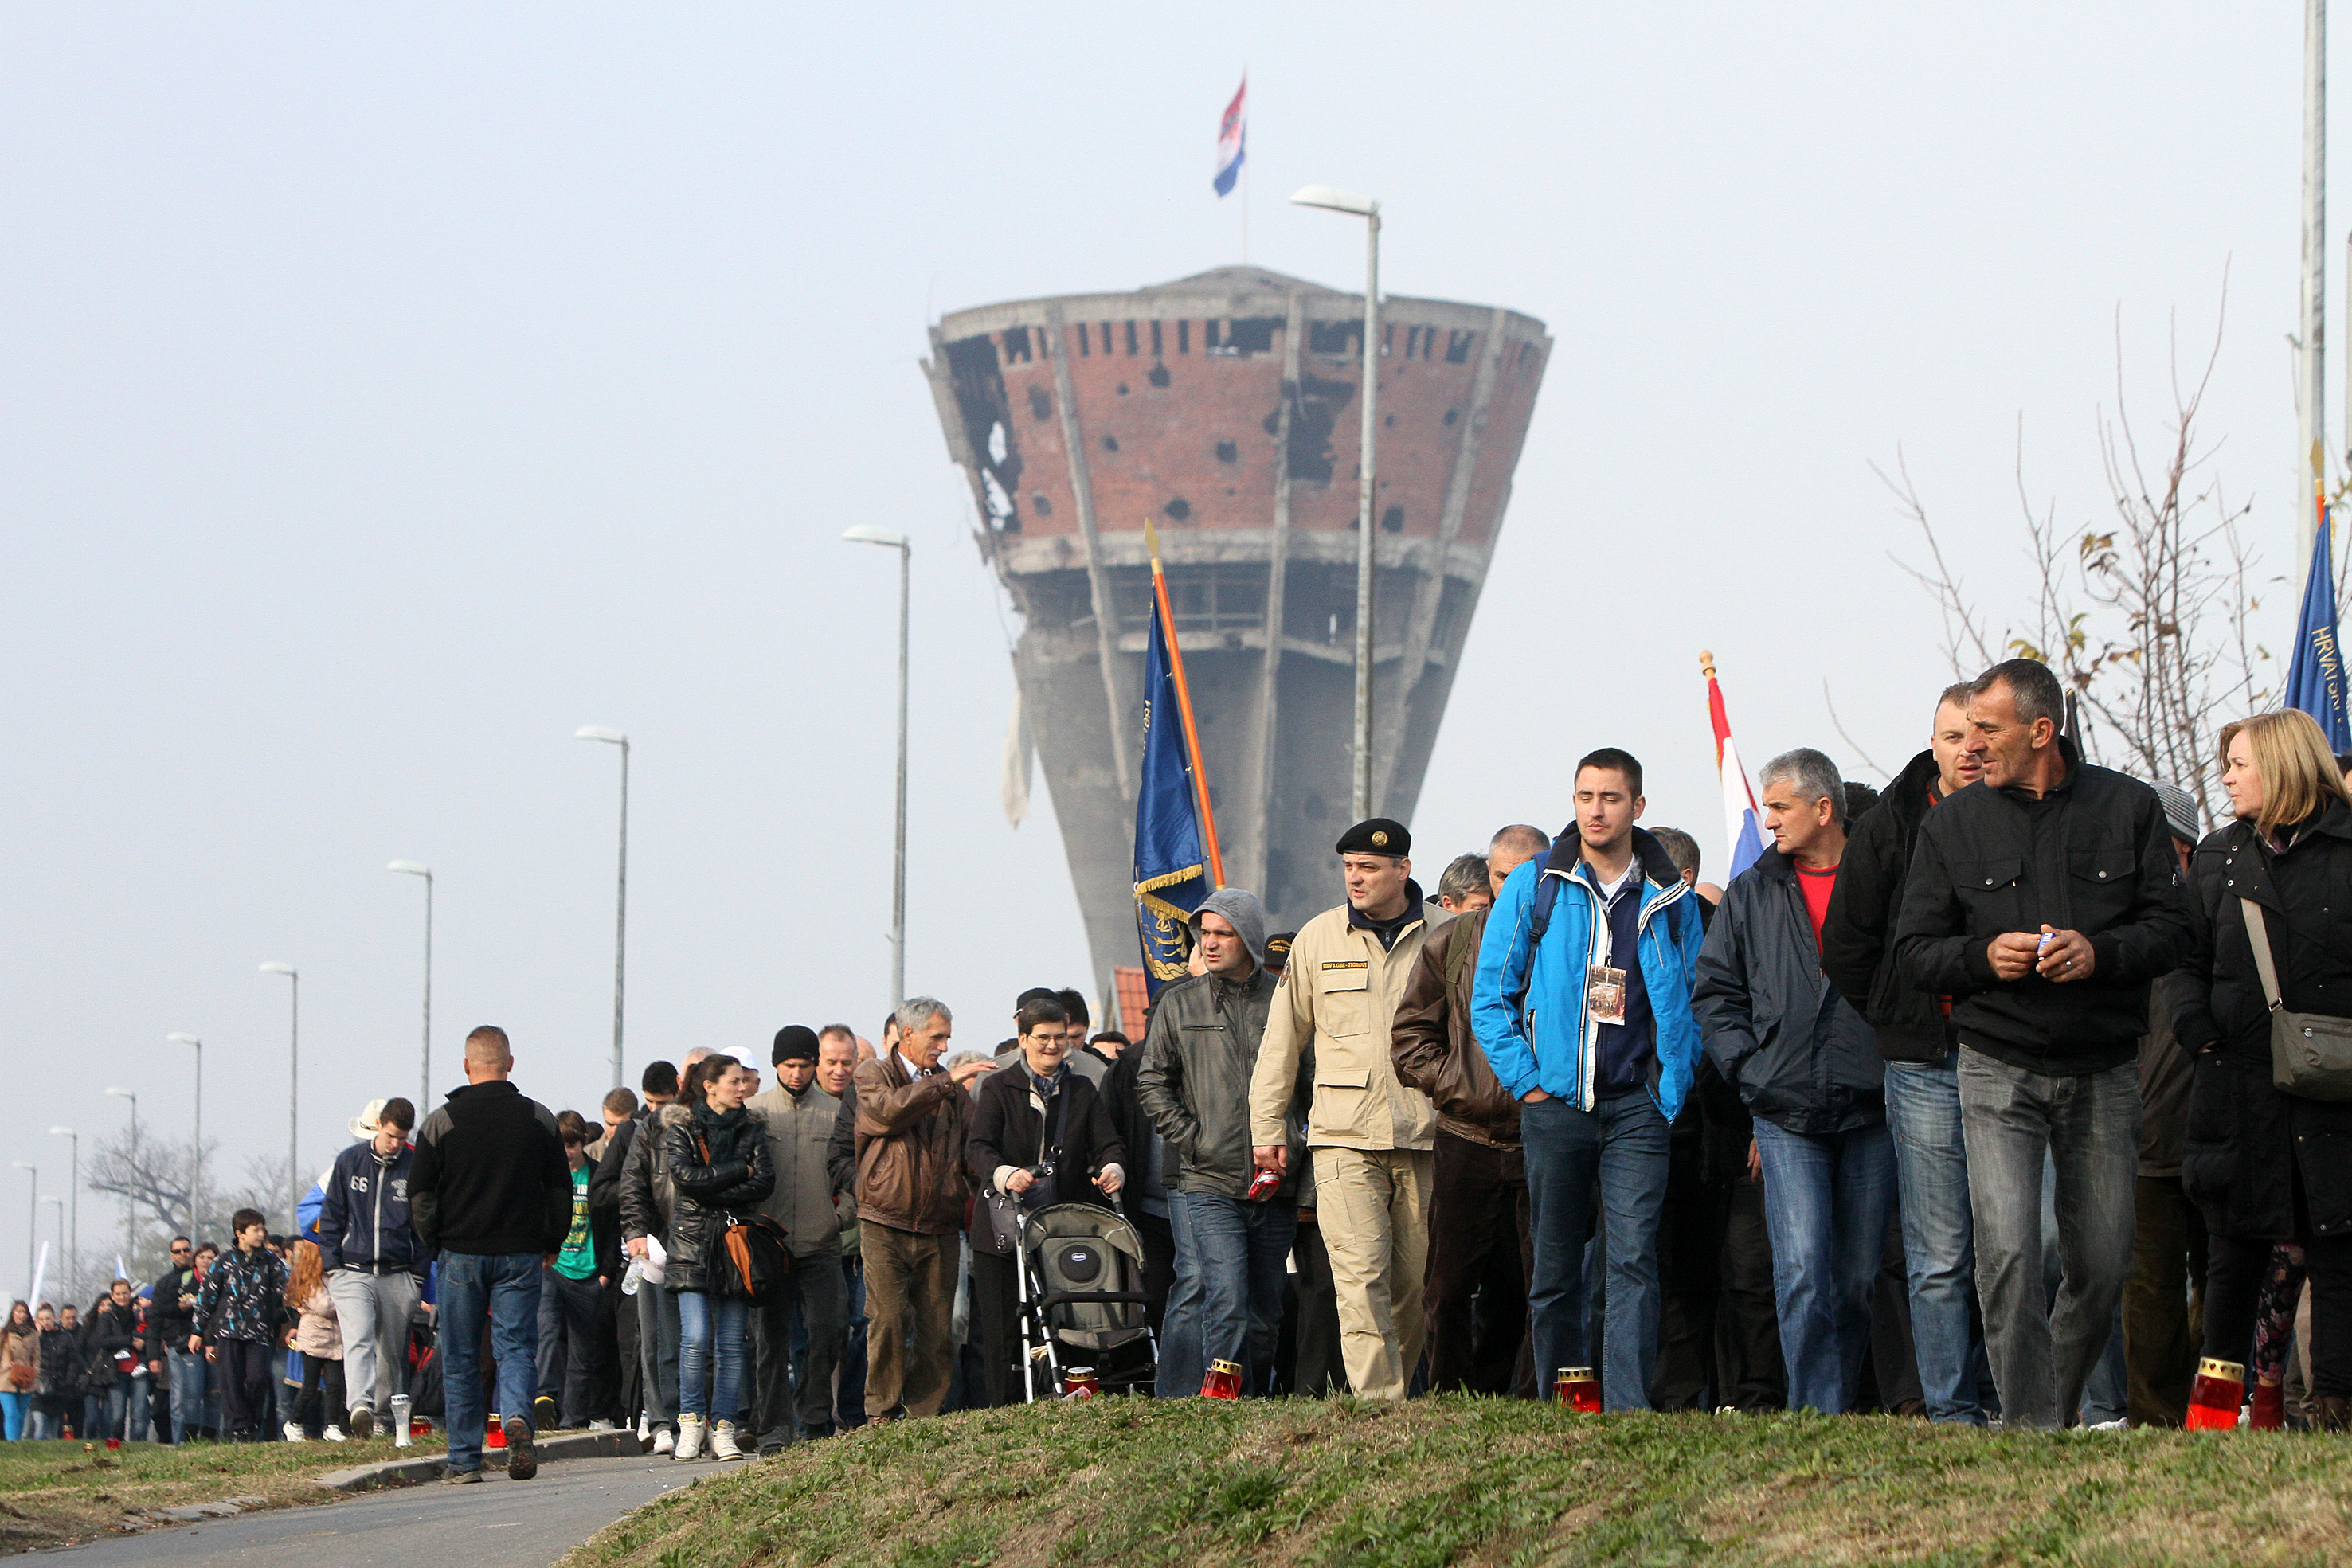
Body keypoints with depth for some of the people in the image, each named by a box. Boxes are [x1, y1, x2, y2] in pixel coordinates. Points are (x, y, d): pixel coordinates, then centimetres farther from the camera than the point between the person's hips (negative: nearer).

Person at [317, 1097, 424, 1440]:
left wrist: (418, 1276, 4)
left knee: (392, 1352, 4)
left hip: (398, 1276, 1)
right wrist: (332, 1267, 3)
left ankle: (384, 1418, 15)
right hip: (353, 1272, -1)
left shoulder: (416, 1167, 3)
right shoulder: (349, 1162, 5)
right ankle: (361, 1407, -37)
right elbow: (330, 1217, 10)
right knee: (358, 1337, -21)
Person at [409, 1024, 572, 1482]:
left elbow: (419, 1192, -1)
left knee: (460, 1361, 6)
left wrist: (433, 1240, 12)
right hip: (520, 1255, 1)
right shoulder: (539, 1119, 3)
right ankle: (517, 1418, -26)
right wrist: (551, 1243, 18)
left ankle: (465, 1461, 6)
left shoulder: (442, 1121, -3)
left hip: (461, 1255, -1)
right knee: (516, 1348, 3)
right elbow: (561, 1190, 8)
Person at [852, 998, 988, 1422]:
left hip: (939, 1228, 4)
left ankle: (924, 1415, 3)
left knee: (937, 1330, -2)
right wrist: (947, 1082, -16)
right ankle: (882, 1416, -7)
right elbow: (890, 1109, -15)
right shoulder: (871, 1077, 7)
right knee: (889, 1320, -12)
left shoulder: (954, 1091, 18)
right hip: (885, 1224, -4)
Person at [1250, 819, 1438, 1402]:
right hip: (1346, 1139, -1)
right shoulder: (1318, 938, 8)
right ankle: (1378, 1403, -18)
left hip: (1425, 1138, 1)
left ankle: (1397, 1389, 15)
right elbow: (1283, 1038, 14)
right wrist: (1268, 1127, 11)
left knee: (1413, 1282, 3)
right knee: (1361, 1276, -13)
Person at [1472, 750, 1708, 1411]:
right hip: (1555, 1103, 1)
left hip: (1637, 1108, -1)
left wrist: (1674, 1084, 2)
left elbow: (1693, 1002, 14)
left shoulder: (1671, 899, 8)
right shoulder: (1533, 886, 5)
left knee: (1633, 1258, -14)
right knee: (1555, 1269, 6)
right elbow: (1490, 996, 7)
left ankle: (1629, 1411, -19)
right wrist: (1525, 1079, -1)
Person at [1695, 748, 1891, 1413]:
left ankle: (1840, 1404, 16)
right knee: (1803, 1270, -13)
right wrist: (1747, 1066, 3)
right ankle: (1817, 1413, -14)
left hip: (1871, 1111, -1)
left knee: (1859, 1278, 5)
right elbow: (1714, 991, 17)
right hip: (1788, 1113, 1)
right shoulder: (1753, 894, 12)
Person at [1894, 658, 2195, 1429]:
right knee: (2007, 1252, -16)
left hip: (2104, 1075, 1)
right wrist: (1983, 955, -14)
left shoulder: (2128, 808, 2)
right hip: (1999, 1074, -1)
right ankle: (2031, 1426, -10)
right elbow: (1914, 950, 6)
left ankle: (2064, 1395, 30)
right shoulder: (1953, 823, 4)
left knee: (2102, 1264, 5)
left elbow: (2172, 928, 3)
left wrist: (2102, 953, -17)